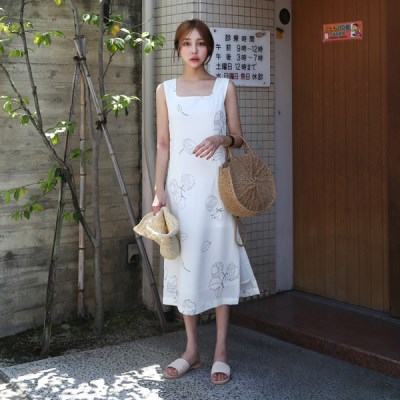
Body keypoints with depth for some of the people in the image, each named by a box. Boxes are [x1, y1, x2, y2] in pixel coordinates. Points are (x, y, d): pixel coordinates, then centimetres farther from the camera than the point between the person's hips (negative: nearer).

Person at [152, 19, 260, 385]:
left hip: (216, 184, -1)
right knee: (185, 262, 4)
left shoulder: (225, 87, 5)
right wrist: (160, 189, -2)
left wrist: (222, 139, -15)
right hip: (181, 184, 1)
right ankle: (192, 350, 16)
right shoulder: (166, 90, 8)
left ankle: (221, 351, 9)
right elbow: (163, 144, 7)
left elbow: (239, 138, 8)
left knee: (219, 259, 0)